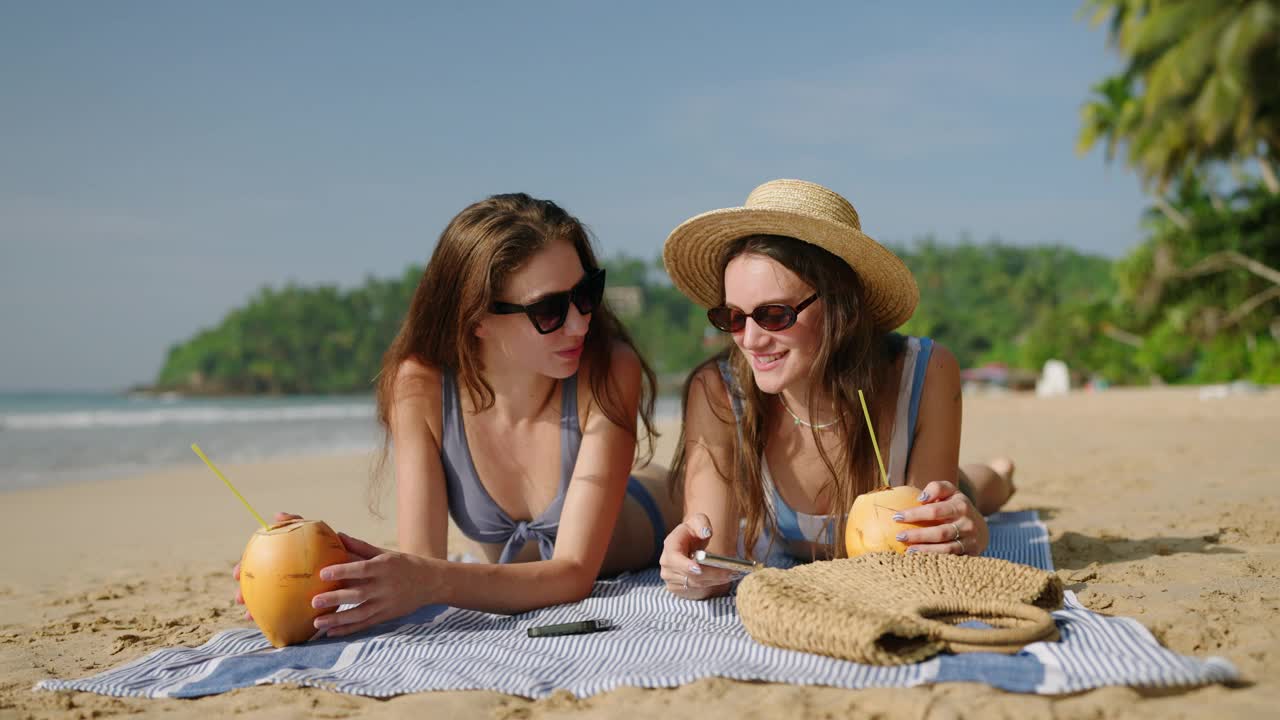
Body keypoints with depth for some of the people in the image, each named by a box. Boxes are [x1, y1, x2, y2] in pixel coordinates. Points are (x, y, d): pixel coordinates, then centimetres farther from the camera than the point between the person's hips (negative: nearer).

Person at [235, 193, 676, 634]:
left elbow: (576, 572, -38)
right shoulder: (420, 386, -27)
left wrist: (434, 582, -55)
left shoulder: (609, 372, -34)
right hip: (515, 596, 3)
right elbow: (422, 560, -30)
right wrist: (341, 567, -52)